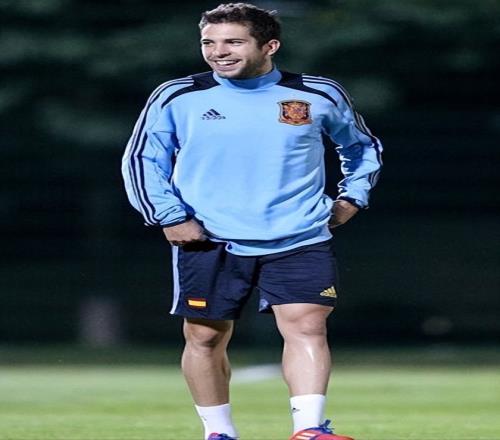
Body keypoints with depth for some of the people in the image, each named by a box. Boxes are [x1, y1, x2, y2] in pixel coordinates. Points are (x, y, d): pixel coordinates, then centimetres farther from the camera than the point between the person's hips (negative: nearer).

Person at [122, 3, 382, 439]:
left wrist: (352, 197, 10)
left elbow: (362, 146, 21)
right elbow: (142, 159, 6)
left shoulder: (320, 96, 5)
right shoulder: (176, 99, 0)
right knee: (205, 337, 2)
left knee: (307, 326, -15)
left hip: (300, 241, 0)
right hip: (208, 242, 0)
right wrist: (169, 216, -4)